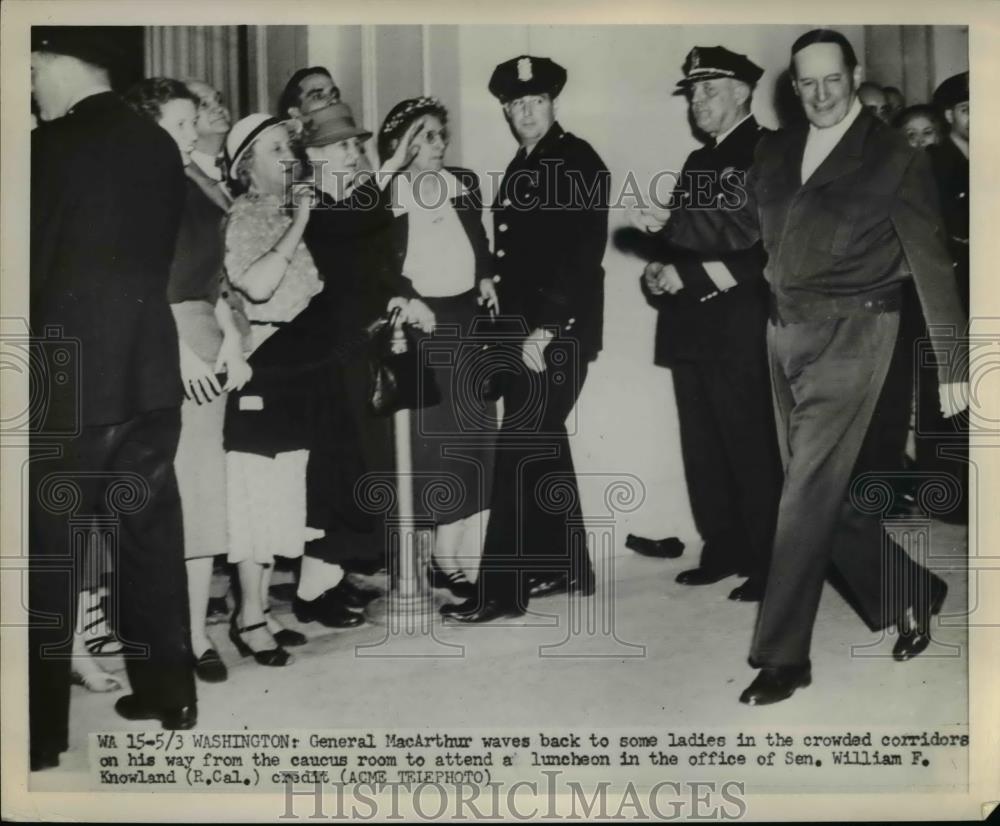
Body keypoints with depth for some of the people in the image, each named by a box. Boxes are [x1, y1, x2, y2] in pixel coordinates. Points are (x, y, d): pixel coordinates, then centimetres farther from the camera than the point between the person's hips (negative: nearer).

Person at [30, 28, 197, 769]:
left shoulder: (53, 146, -11)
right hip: (147, 368, 6)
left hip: (70, 372, -6)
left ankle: (42, 726, 8)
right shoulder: (159, 148, 6)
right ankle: (169, 690, 23)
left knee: (48, 551, 2)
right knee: (152, 532, 14)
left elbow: (32, 260, -7)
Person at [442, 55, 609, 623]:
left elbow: (584, 253, -17)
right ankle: (566, 568, 25)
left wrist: (545, 330, -20)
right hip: (526, 331, 9)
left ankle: (503, 589, -4)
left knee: (519, 451, -10)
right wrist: (518, 329, 9)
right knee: (545, 446, 13)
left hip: (560, 332, -9)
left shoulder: (579, 161, -8)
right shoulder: (522, 166, 17)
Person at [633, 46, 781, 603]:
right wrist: (662, 268, 2)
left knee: (751, 448, -4)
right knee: (703, 448, 9)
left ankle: (767, 562, 6)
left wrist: (687, 275, -14)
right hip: (690, 325, 8)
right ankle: (723, 550, 19)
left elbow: (762, 245, -14)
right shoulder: (698, 162, 21)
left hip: (737, 327, -8)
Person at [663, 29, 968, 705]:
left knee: (808, 493, -8)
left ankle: (782, 657, 1)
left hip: (850, 333, -6)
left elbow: (932, 263, -1)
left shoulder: (896, 159, -1)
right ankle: (910, 597, 32)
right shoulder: (776, 151, 12)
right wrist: (660, 220, -1)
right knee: (822, 492, 11)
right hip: (786, 332, 6)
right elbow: (737, 227, 16)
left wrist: (951, 364, -2)